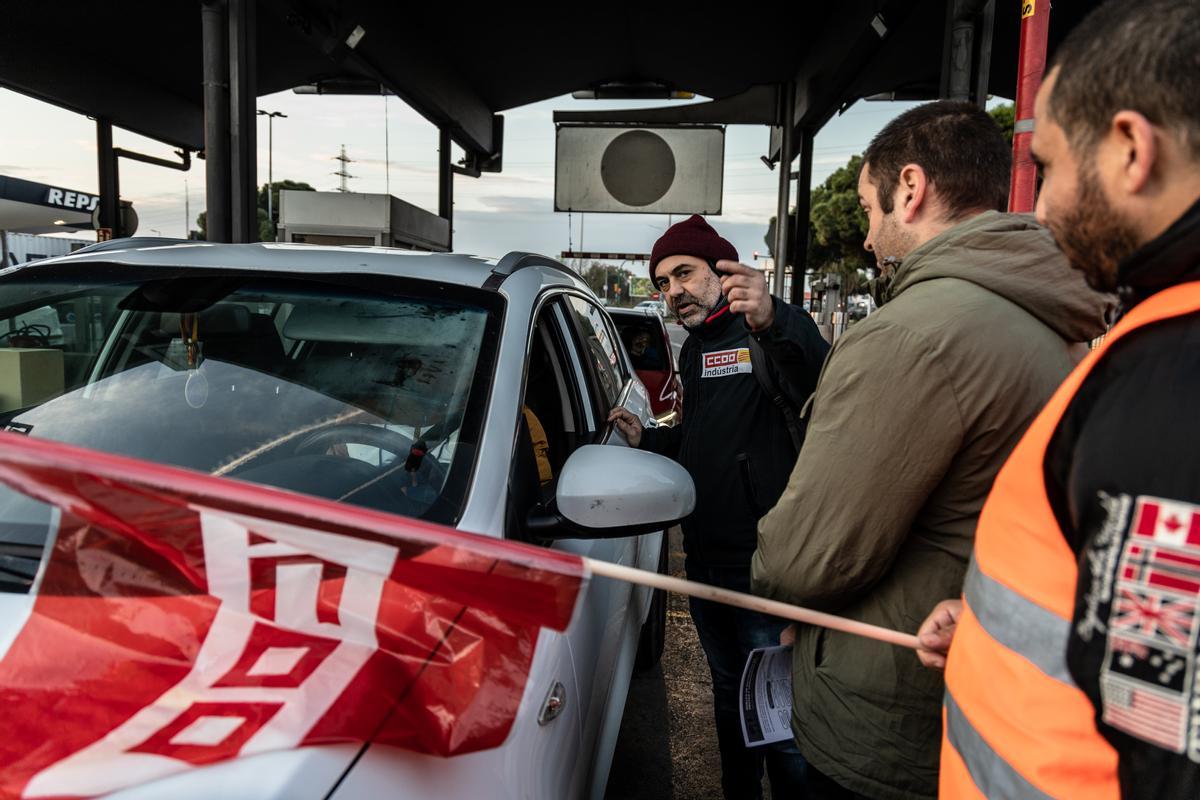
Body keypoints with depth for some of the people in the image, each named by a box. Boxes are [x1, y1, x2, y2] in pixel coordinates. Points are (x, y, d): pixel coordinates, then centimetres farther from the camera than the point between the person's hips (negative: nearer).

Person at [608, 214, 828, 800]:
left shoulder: (777, 329, -13)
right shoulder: (694, 348, 12)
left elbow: (825, 389, -36)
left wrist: (773, 323, -53)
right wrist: (646, 439, 5)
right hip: (705, 559, 8)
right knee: (729, 693, 24)